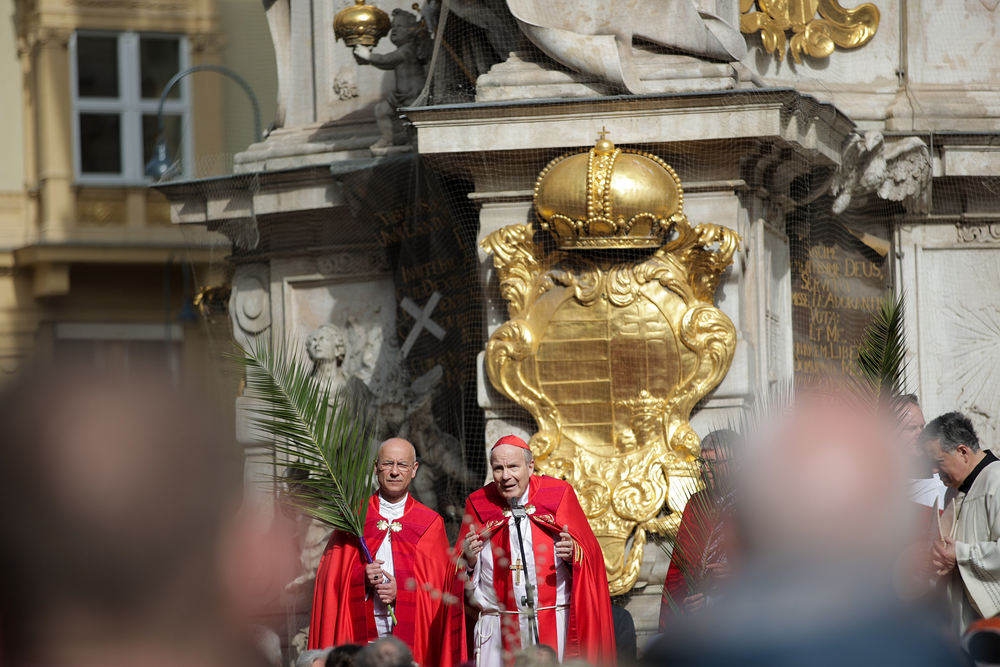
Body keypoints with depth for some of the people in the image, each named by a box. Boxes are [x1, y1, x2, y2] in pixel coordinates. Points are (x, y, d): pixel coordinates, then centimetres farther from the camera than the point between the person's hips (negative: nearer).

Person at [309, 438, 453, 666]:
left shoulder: (430, 524, 8)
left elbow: (439, 587, 3)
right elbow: (330, 576, 6)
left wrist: (403, 589, -12)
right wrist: (361, 578, -13)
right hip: (359, 635, 0)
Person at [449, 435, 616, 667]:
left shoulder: (559, 495, 5)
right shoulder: (479, 504, 9)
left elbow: (590, 552, 3)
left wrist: (573, 553, -19)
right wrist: (469, 560, -13)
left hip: (556, 627, -1)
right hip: (498, 628, 1)